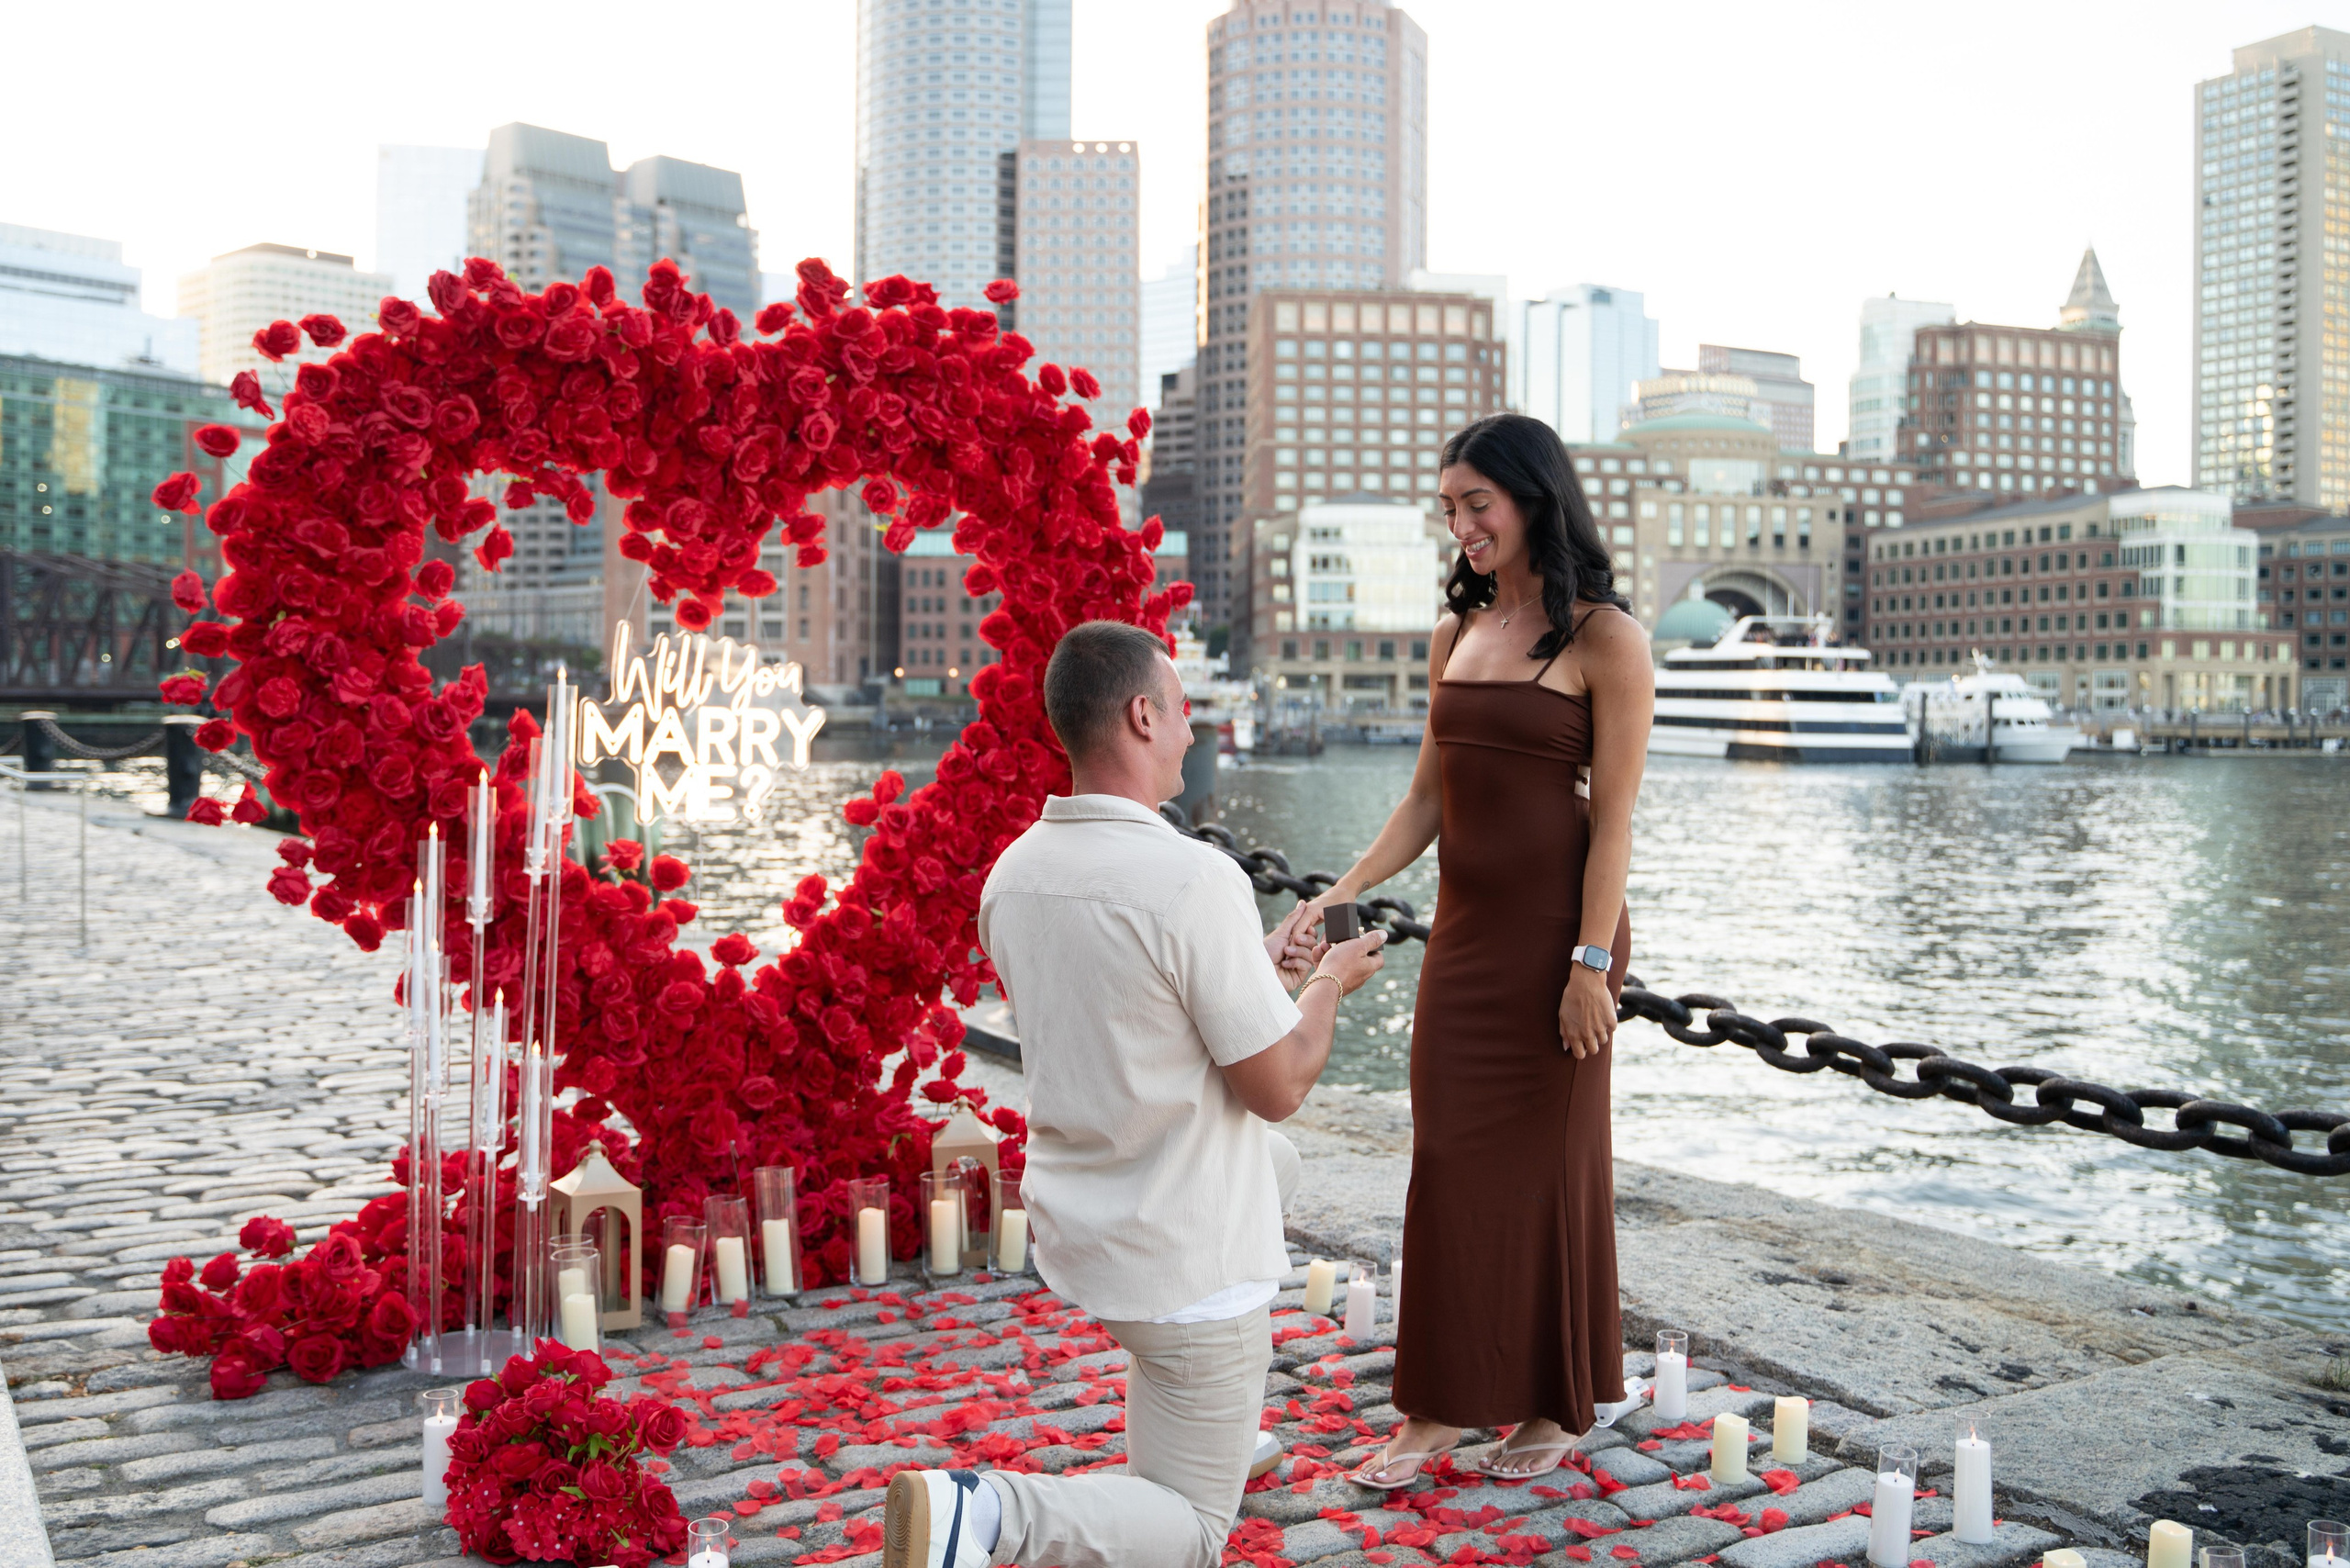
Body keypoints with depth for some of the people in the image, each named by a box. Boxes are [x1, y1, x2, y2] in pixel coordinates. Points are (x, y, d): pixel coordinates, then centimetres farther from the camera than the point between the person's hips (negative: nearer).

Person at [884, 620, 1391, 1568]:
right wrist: (1327, 985, 1)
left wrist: (1259, 966, 18)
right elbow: (1278, 1086, -18)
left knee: (1268, 1161, 36)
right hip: (1186, 1264, -8)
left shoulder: (1010, 875, -1)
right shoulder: (1195, 879, -25)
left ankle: (1211, 1440, 40)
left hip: (1071, 1230, 8)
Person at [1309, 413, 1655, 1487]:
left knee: (1548, 1161, 6)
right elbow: (1427, 799, 12)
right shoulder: (1457, 633, 10)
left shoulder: (1604, 640, -8)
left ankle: (1566, 1400, 24)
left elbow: (1612, 821, -12)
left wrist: (1591, 962, -16)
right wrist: (1341, 896, 3)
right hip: (1463, 928, 6)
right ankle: (1440, 1405, 19)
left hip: (1554, 932, -6)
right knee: (1447, 1163, 8)